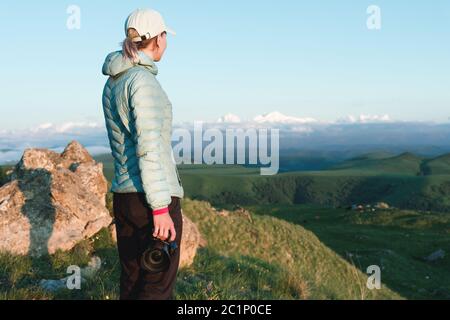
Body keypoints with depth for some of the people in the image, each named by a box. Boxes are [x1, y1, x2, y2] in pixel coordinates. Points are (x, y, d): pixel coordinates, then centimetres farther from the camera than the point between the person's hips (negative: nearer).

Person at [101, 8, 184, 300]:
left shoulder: (113, 82, 13)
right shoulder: (143, 80, -15)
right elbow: (149, 147, -20)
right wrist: (160, 208, -19)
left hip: (123, 194, 9)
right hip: (152, 198, -9)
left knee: (132, 283, 15)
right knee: (157, 288, -1)